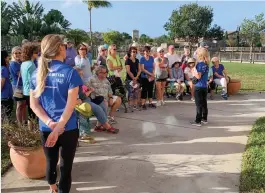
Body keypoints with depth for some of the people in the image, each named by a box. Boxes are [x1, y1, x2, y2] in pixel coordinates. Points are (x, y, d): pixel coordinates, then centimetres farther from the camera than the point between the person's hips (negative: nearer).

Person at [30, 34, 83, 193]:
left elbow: (34, 104, -1)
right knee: (66, 166, 9)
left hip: (45, 128, 5)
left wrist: (49, 123, -9)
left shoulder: (37, 73, 2)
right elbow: (71, 105, -18)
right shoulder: (70, 72, -11)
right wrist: (58, 127, -17)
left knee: (50, 162, 22)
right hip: (68, 128, -5)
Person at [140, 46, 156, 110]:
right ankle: (143, 104, 4)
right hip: (144, 77, -5)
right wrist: (150, 74, -14)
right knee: (144, 90, -1)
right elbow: (142, 69, -11)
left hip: (151, 77, 5)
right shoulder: (142, 59, -7)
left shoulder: (151, 58, 7)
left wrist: (153, 74, -8)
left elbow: (154, 67, 8)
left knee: (150, 90, 10)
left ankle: (150, 103, 20)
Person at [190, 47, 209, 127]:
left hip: (199, 87, -8)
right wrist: (195, 72, 9)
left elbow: (198, 76, -21)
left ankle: (198, 121, 1)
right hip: (205, 86, 8)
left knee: (199, 104, -3)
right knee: (204, 103, 15)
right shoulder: (206, 64, 7)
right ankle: (204, 119, 24)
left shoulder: (200, 64, -16)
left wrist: (193, 71, -5)